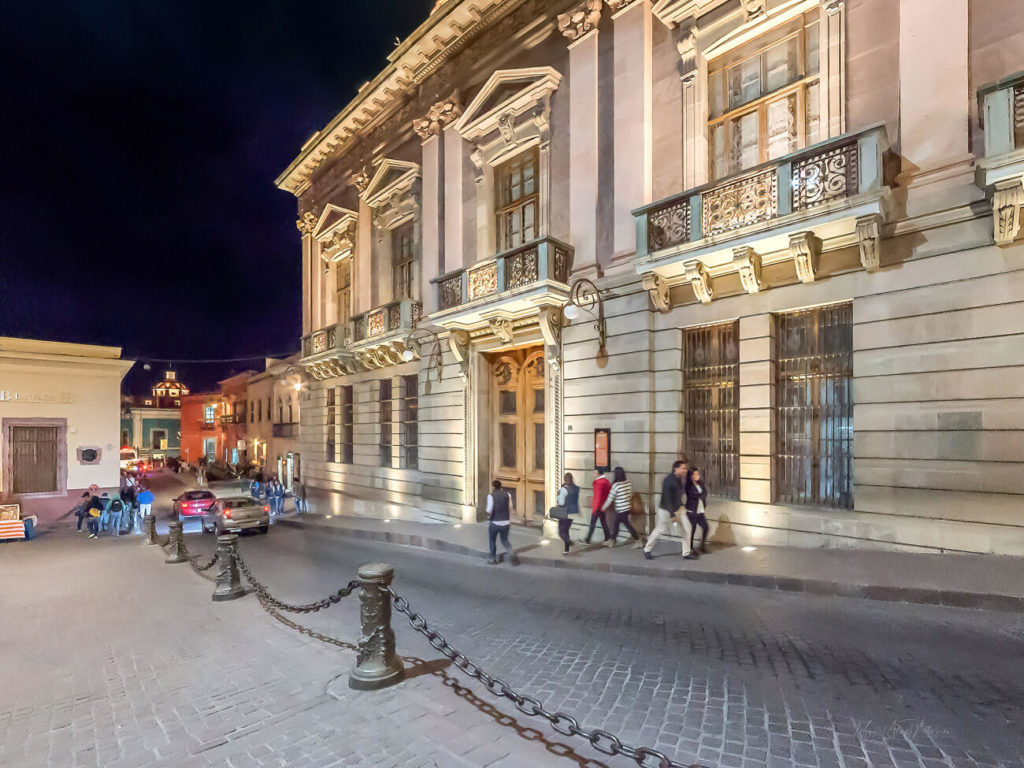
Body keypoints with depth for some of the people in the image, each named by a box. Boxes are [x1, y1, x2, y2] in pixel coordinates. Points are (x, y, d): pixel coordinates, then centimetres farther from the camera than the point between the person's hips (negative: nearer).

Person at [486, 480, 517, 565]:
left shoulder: (491, 495, -10)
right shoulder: (507, 494, 1)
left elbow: (489, 510, -17)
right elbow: (512, 508, 1)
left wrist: (489, 516, 4)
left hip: (494, 523, -3)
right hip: (506, 522, 3)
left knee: (492, 541, 19)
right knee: (504, 540, 19)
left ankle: (493, 559, 27)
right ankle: (510, 551, -9)